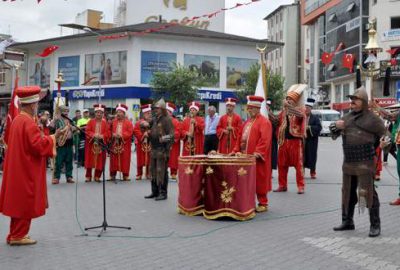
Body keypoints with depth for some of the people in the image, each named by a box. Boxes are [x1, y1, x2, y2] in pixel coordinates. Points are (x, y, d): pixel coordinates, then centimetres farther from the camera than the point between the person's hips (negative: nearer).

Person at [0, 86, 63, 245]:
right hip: (27, 171, -9)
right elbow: (38, 146, -24)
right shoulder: (29, 122, -19)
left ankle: (15, 235, 22)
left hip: (18, 169, 9)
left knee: (18, 202, 15)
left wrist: (43, 136, 15)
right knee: (25, 203, 0)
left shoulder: (17, 120, 10)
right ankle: (18, 236, 7)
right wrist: (52, 138, -12)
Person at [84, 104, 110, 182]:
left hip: (101, 144, 1)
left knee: (100, 161, 1)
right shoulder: (90, 122, 4)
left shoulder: (105, 123, 7)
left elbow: (108, 133, 1)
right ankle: (88, 176, 9)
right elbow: (87, 131, -4)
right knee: (90, 160, 1)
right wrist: (93, 135, -20)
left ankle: (97, 176, 10)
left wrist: (102, 136, -17)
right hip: (91, 143, -1)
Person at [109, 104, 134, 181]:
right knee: (114, 160, 3)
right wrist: (113, 135, -11)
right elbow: (109, 131, 10)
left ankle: (125, 175, 8)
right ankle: (112, 175, 10)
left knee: (125, 159, 0)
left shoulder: (128, 122, 1)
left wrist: (121, 135, -20)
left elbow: (130, 132, -9)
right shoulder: (113, 122, 11)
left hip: (125, 144, -2)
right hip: (114, 144, 3)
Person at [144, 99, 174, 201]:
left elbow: (171, 134, -14)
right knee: (153, 171, 13)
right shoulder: (155, 119, 14)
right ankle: (155, 191, 22)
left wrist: (164, 138, -25)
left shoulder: (167, 119, -8)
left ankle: (163, 193, 2)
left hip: (162, 149, -8)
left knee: (162, 171, -5)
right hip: (154, 148, 8)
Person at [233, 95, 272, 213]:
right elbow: (240, 138, 18)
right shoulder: (247, 122, 17)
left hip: (258, 158, -7)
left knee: (259, 180, -1)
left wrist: (257, 152, -27)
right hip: (245, 157, 8)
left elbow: (265, 140, -19)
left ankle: (263, 204, 10)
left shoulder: (264, 122, -9)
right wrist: (236, 150, 8)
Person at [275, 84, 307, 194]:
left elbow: (300, 115, -26)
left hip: (295, 141, -5)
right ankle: (282, 185, 18)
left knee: (298, 164, 0)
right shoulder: (283, 111, 12)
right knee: (282, 164, 8)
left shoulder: (300, 110, -3)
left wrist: (288, 106, -32)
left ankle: (300, 186, 5)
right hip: (284, 141, 5)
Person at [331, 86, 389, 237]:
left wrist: (384, 142, -10)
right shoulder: (347, 117, 13)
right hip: (348, 162, 7)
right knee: (348, 192, 15)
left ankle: (375, 225, 2)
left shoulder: (372, 118, -4)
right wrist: (336, 126, -2)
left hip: (365, 162, -6)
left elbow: (385, 133, 5)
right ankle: (347, 221, 28)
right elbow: (334, 134, 17)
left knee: (369, 193, -6)